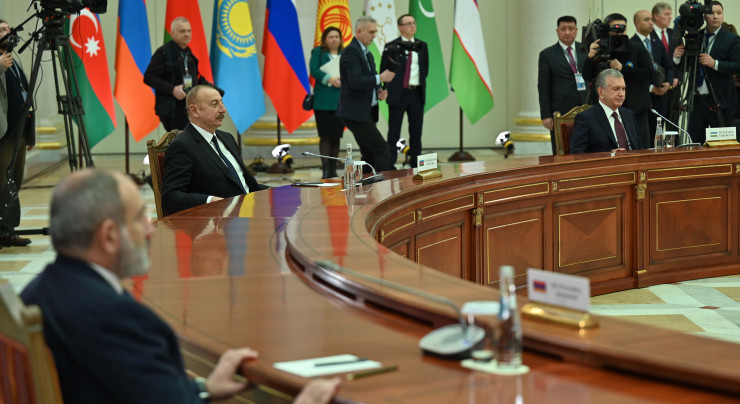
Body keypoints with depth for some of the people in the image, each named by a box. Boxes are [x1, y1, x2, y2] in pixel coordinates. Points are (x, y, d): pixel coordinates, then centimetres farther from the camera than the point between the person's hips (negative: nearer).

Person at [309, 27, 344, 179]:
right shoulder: (318, 52, 7)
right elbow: (314, 70, -6)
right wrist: (329, 79, -19)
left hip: (341, 101, 3)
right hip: (323, 101, -3)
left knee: (336, 136, 5)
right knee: (326, 136, -4)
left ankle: (333, 169, 13)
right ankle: (326, 169, -1)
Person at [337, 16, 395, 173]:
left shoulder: (367, 54, 19)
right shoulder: (351, 52, -12)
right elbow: (356, 82, -23)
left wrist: (379, 91, 6)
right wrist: (380, 78, -21)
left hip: (366, 112, 10)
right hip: (355, 113, -10)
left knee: (370, 156, 9)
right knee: (382, 150, -14)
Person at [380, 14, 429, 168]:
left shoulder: (422, 46, 9)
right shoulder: (391, 47, -2)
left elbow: (425, 69, 15)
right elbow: (384, 71, 1)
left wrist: (420, 84, 6)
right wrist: (392, 87, -1)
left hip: (417, 93, 3)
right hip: (398, 94, -3)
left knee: (416, 132, 7)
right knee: (394, 132, -1)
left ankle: (415, 165, 13)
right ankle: (390, 165, 2)